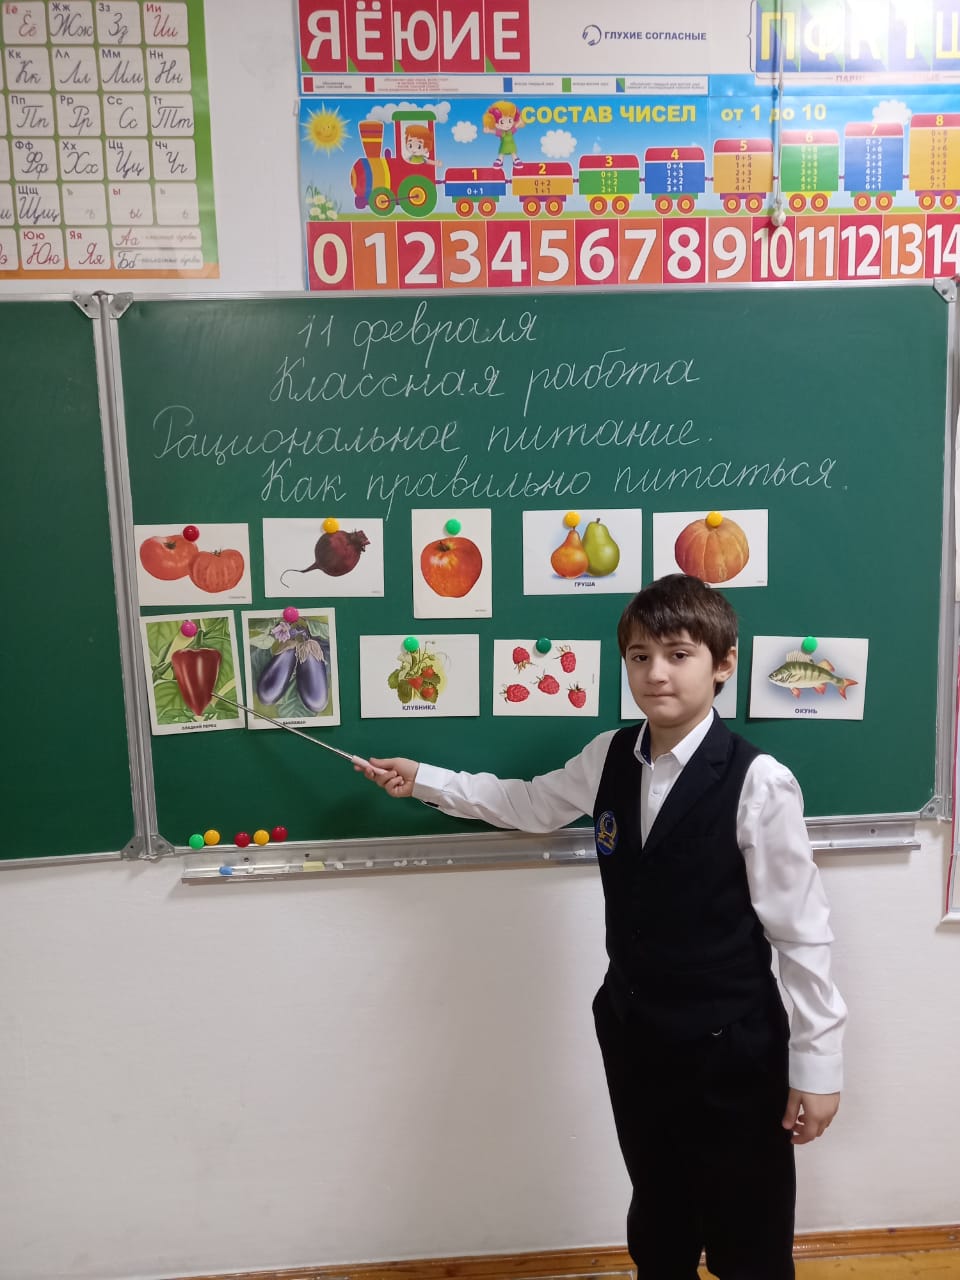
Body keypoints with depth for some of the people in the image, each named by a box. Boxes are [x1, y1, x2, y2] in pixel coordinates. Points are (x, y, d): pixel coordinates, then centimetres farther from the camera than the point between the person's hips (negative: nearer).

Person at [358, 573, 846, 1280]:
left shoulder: (757, 782, -20)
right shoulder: (609, 758, -3)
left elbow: (803, 930, -15)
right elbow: (530, 803, 15)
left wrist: (817, 1064, -11)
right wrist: (424, 780, 15)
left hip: (731, 1044, -5)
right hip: (631, 1029, 5)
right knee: (657, 1221, 26)